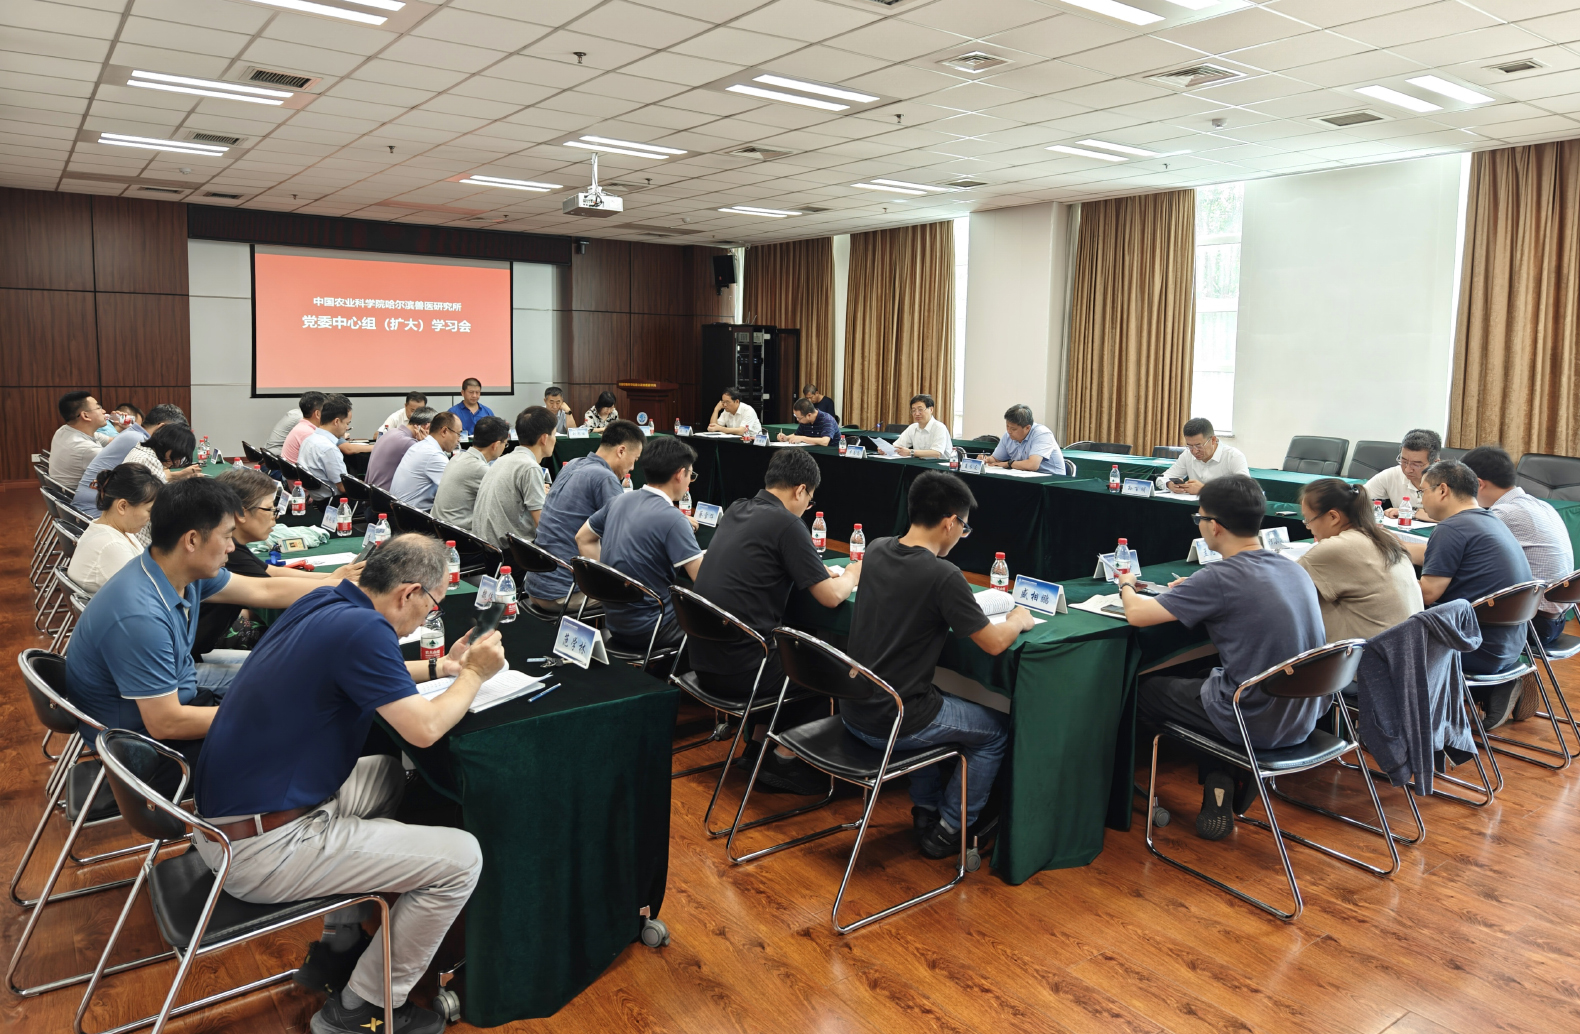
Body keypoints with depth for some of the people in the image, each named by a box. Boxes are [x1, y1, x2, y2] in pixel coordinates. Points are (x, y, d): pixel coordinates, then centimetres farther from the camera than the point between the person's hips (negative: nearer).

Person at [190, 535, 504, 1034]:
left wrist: (436, 667, 20)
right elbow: (424, 729, -20)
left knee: (390, 778, 29)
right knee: (460, 858, -6)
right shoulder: (363, 629, -23)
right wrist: (475, 674, -4)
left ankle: (337, 947, 32)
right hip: (260, 848, -10)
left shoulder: (323, 601, 4)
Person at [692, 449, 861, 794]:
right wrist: (851, 575, 11)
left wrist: (819, 571, 23)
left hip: (703, 660, 8)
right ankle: (783, 759, 19)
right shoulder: (787, 524, -14)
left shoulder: (735, 511, 9)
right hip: (738, 670, -8)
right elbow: (831, 596, -11)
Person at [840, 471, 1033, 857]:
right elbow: (994, 642, -13)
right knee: (997, 732, 16)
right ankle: (948, 832, 22)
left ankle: (926, 811, 38)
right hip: (892, 724, -7)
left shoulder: (876, 550, 0)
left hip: (852, 709, 7)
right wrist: (1018, 620, 7)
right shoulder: (942, 575, -22)